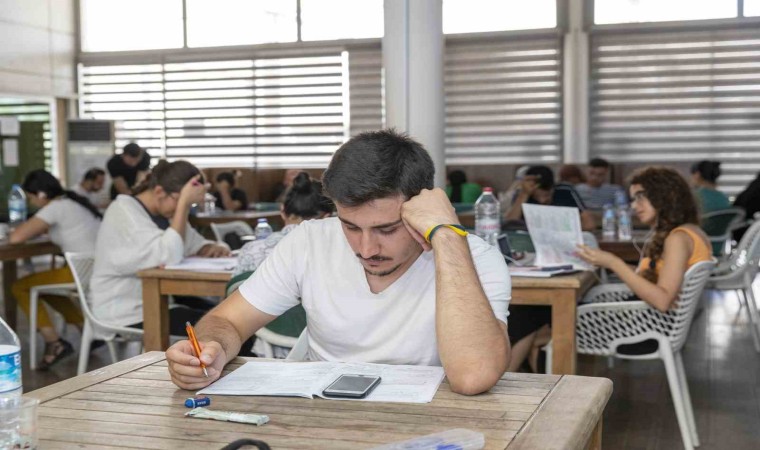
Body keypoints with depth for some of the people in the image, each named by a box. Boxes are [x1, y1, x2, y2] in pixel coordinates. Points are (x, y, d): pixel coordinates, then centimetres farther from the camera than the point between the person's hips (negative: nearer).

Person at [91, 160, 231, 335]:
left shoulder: (164, 213, 9)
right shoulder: (124, 212, -16)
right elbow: (168, 256, -29)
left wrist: (213, 248, -10)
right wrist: (183, 203, -26)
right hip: (127, 316, -8)